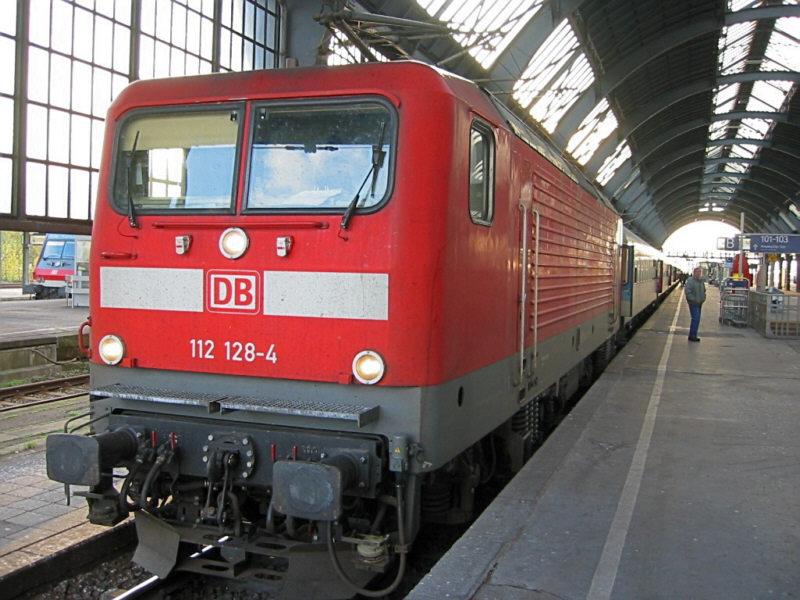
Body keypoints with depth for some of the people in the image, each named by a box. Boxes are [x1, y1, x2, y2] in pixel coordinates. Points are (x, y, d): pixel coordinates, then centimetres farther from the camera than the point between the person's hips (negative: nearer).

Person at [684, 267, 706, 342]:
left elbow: (703, 291, 28)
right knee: (695, 319, -14)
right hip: (693, 303, -9)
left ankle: (692, 336, 17)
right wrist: (694, 300, -19)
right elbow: (687, 292, -19)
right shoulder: (690, 281, -12)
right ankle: (692, 336, -10)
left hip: (699, 303, 9)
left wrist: (703, 298, 11)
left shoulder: (701, 281, 15)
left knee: (696, 319, 10)